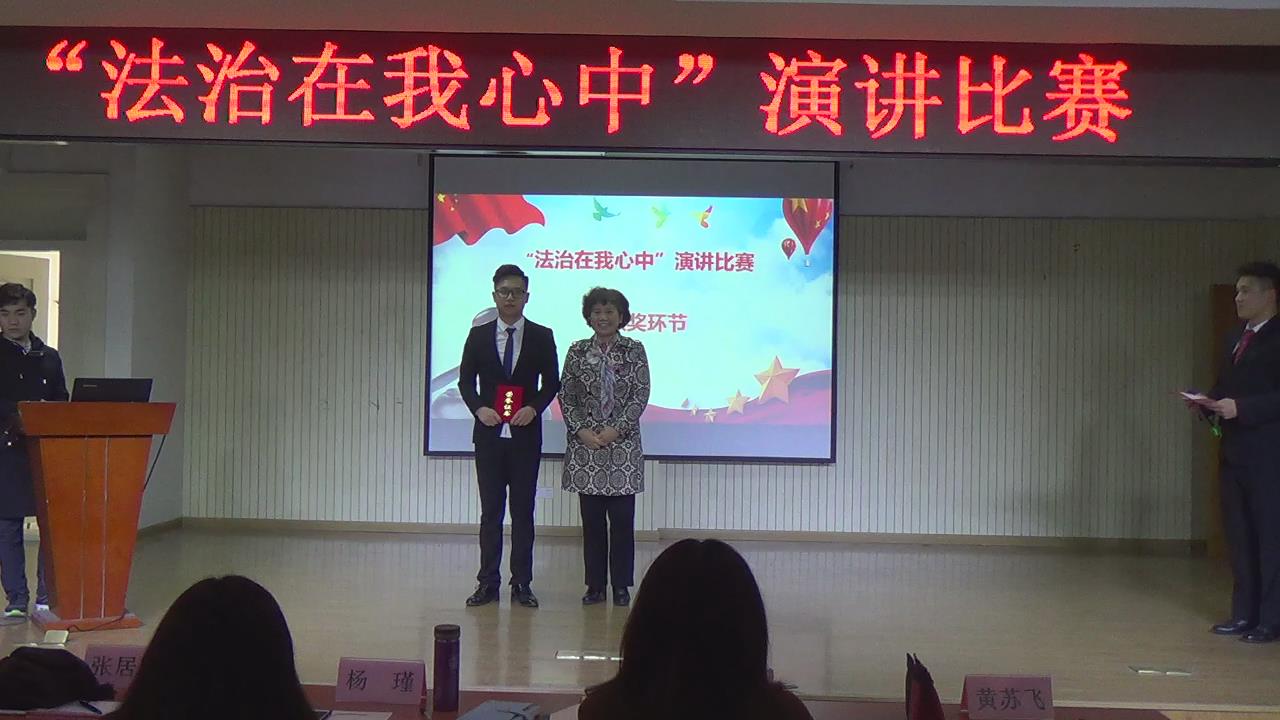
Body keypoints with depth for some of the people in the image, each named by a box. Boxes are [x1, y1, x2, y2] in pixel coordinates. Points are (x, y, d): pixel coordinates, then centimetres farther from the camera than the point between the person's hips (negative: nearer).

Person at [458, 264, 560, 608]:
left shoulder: (542, 336, 2)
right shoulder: (478, 335, 5)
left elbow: (551, 382, 3)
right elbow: (465, 380, 5)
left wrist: (534, 408, -14)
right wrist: (479, 408, -12)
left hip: (525, 435, -1)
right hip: (489, 434, 1)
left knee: (523, 510, 3)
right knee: (490, 510, 5)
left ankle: (522, 584, 9)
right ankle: (488, 583, 10)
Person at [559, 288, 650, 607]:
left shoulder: (634, 350, 2)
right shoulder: (577, 351, 6)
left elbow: (641, 395, -3)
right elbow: (566, 396, 5)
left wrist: (616, 429, -12)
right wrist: (580, 430, -8)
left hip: (623, 445, -1)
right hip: (584, 447, 1)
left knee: (622, 518, 0)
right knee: (591, 519, 5)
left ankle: (621, 586, 10)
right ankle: (595, 585, 13)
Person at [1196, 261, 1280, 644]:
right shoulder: (1235, 339, 16)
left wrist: (1240, 408, -22)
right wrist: (1211, 402, 2)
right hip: (1235, 451, 8)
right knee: (1239, 535, 11)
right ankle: (1244, 613, 18)